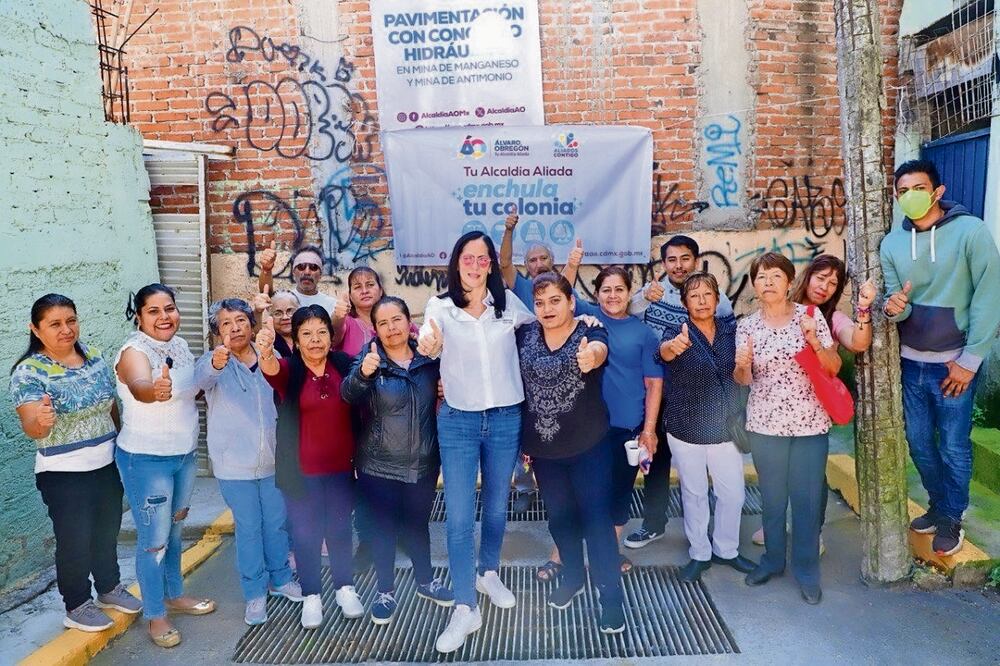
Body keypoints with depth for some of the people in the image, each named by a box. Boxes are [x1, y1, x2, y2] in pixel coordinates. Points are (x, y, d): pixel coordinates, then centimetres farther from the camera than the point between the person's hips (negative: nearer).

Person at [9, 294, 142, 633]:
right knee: (75, 541, 8)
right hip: (64, 475, -5)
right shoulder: (28, 372, -16)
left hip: (108, 466, 6)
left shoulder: (94, 356, 1)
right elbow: (31, 428, -25)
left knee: (107, 533, 20)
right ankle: (77, 607, 29)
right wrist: (41, 421, -47)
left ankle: (109, 588, 41)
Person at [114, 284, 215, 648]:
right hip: (146, 459, -7)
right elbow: (138, 385, -44)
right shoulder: (135, 351, -20)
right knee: (154, 539, 3)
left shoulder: (180, 345, 2)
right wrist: (153, 391, -66)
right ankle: (155, 614, 20)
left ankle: (175, 594, 38)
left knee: (174, 529, 21)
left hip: (184, 454, 7)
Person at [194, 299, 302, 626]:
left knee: (277, 522, 15)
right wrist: (216, 362, -56)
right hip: (235, 464, -3)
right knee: (248, 528, 6)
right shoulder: (213, 362, -10)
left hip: (273, 460, 3)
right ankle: (255, 593, 22)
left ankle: (280, 578, 35)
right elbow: (201, 378, -36)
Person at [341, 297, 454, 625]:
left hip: (423, 463, 2)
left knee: (417, 524, 17)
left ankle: (425, 581, 37)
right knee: (384, 527, 9)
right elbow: (349, 394, -28)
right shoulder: (369, 359, -10)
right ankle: (386, 591, 28)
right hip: (379, 465, -2)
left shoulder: (428, 359, -2)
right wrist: (363, 373, -50)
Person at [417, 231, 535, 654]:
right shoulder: (440, 306, -4)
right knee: (459, 517, -3)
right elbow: (427, 342, -21)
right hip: (458, 421, -2)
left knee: (496, 506, 17)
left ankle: (489, 573, 42)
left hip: (506, 418, 2)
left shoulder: (507, 302, 0)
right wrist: (428, 345, -44)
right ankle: (466, 609, 9)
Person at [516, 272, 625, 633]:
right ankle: (572, 577, 39)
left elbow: (599, 351, -35)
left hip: (589, 444, -4)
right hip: (543, 446, 4)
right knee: (559, 515, 17)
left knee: (596, 517, 1)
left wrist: (590, 357, -58)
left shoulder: (590, 331, -12)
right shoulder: (524, 335, -2)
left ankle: (611, 596, 14)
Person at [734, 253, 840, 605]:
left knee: (807, 498, 7)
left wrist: (815, 342, -19)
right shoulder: (746, 326, -1)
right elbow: (743, 381, 2)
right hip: (765, 424, 1)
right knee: (772, 497, 14)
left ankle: (807, 569, 24)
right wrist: (741, 366, -21)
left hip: (810, 423, -1)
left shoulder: (811, 317, -4)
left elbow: (834, 368, -1)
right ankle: (773, 558, 33)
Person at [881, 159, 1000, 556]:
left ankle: (952, 519, 26)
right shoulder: (892, 243, 2)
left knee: (953, 447, 5)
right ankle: (939, 506, 37)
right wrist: (893, 308, -23)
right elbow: (895, 298, 3)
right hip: (910, 362, 4)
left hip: (953, 362, -4)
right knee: (919, 442, 14)